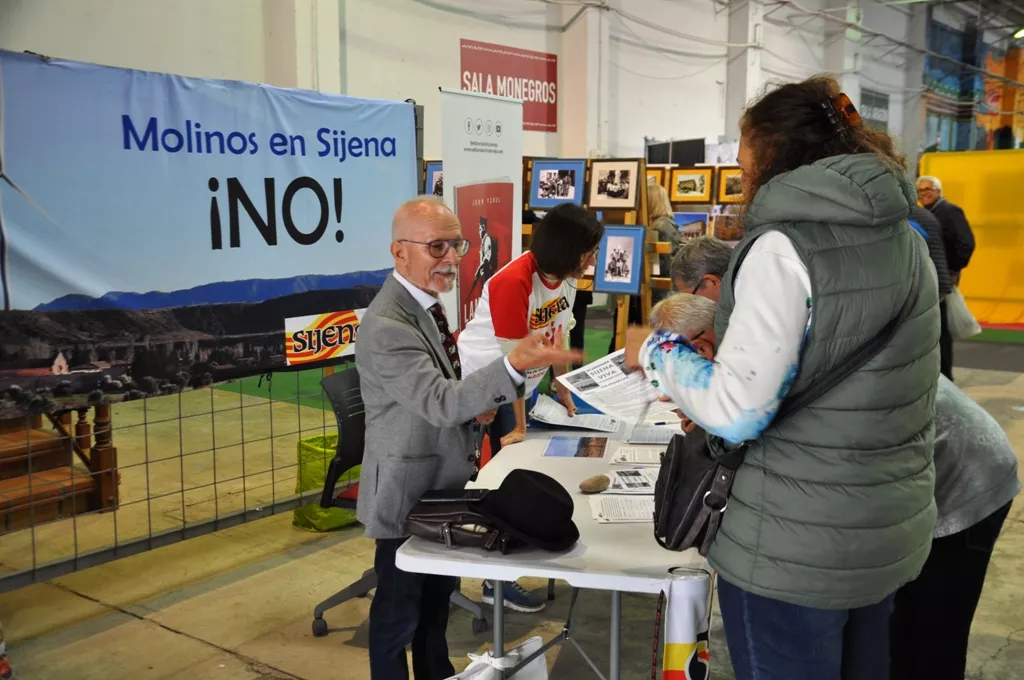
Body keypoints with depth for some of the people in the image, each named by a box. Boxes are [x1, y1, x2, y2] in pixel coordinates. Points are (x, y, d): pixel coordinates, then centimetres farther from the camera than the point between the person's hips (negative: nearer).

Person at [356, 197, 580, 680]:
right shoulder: (386, 326, -27)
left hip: (442, 479, 9)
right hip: (408, 487, -9)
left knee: (438, 594, 25)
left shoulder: (425, 301, 5)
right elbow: (439, 402, -33)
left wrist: (471, 403, -4)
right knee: (400, 607, 9)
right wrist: (515, 365, -45)